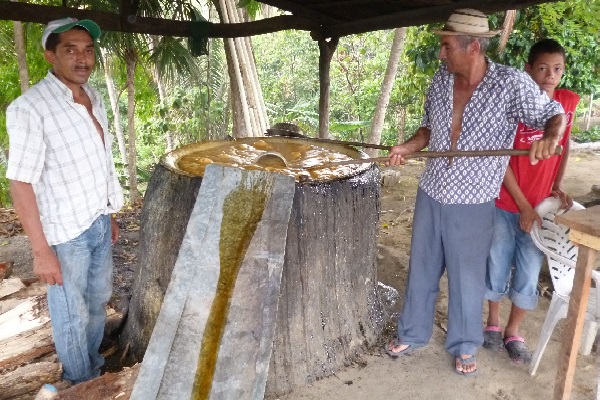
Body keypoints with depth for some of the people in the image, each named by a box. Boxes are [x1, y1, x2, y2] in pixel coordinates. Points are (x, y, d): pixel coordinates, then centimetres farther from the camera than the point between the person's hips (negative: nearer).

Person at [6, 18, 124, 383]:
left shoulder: (94, 98, 5)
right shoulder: (30, 107, -18)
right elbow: (21, 182, -18)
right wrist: (41, 250, -19)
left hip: (99, 223, 7)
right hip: (66, 231, -7)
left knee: (98, 302, 21)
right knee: (73, 316, 9)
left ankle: (96, 368, 42)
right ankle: (84, 386, 30)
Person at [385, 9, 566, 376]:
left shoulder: (512, 84, -15)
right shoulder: (440, 81, 0)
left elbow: (556, 115, -5)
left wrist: (550, 137, -28)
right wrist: (409, 147, -6)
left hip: (472, 205, -4)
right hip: (430, 195, 5)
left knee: (467, 278, 11)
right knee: (421, 270, 16)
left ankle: (465, 346, 34)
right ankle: (412, 334, 36)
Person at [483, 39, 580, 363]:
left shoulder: (568, 102, 0)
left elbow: (564, 148, 14)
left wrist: (557, 188, 2)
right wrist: (523, 206, -12)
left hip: (541, 207, 3)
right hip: (505, 206, -3)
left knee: (528, 276, 9)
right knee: (497, 268, 11)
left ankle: (513, 332, 29)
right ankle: (493, 323, 33)